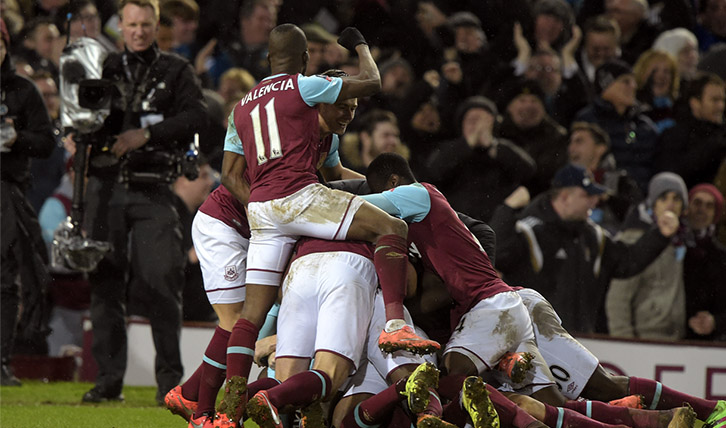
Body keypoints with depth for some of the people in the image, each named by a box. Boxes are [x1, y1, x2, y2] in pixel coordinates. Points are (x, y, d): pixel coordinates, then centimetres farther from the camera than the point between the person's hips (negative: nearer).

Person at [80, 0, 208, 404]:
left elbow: (197, 115, -6)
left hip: (153, 190, -3)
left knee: (162, 282, -10)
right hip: (105, 185, 3)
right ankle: (109, 378, 7)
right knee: (105, 282, 2)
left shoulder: (176, 71, 9)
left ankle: (170, 378, -4)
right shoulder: (106, 67, 16)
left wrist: (147, 134, -15)